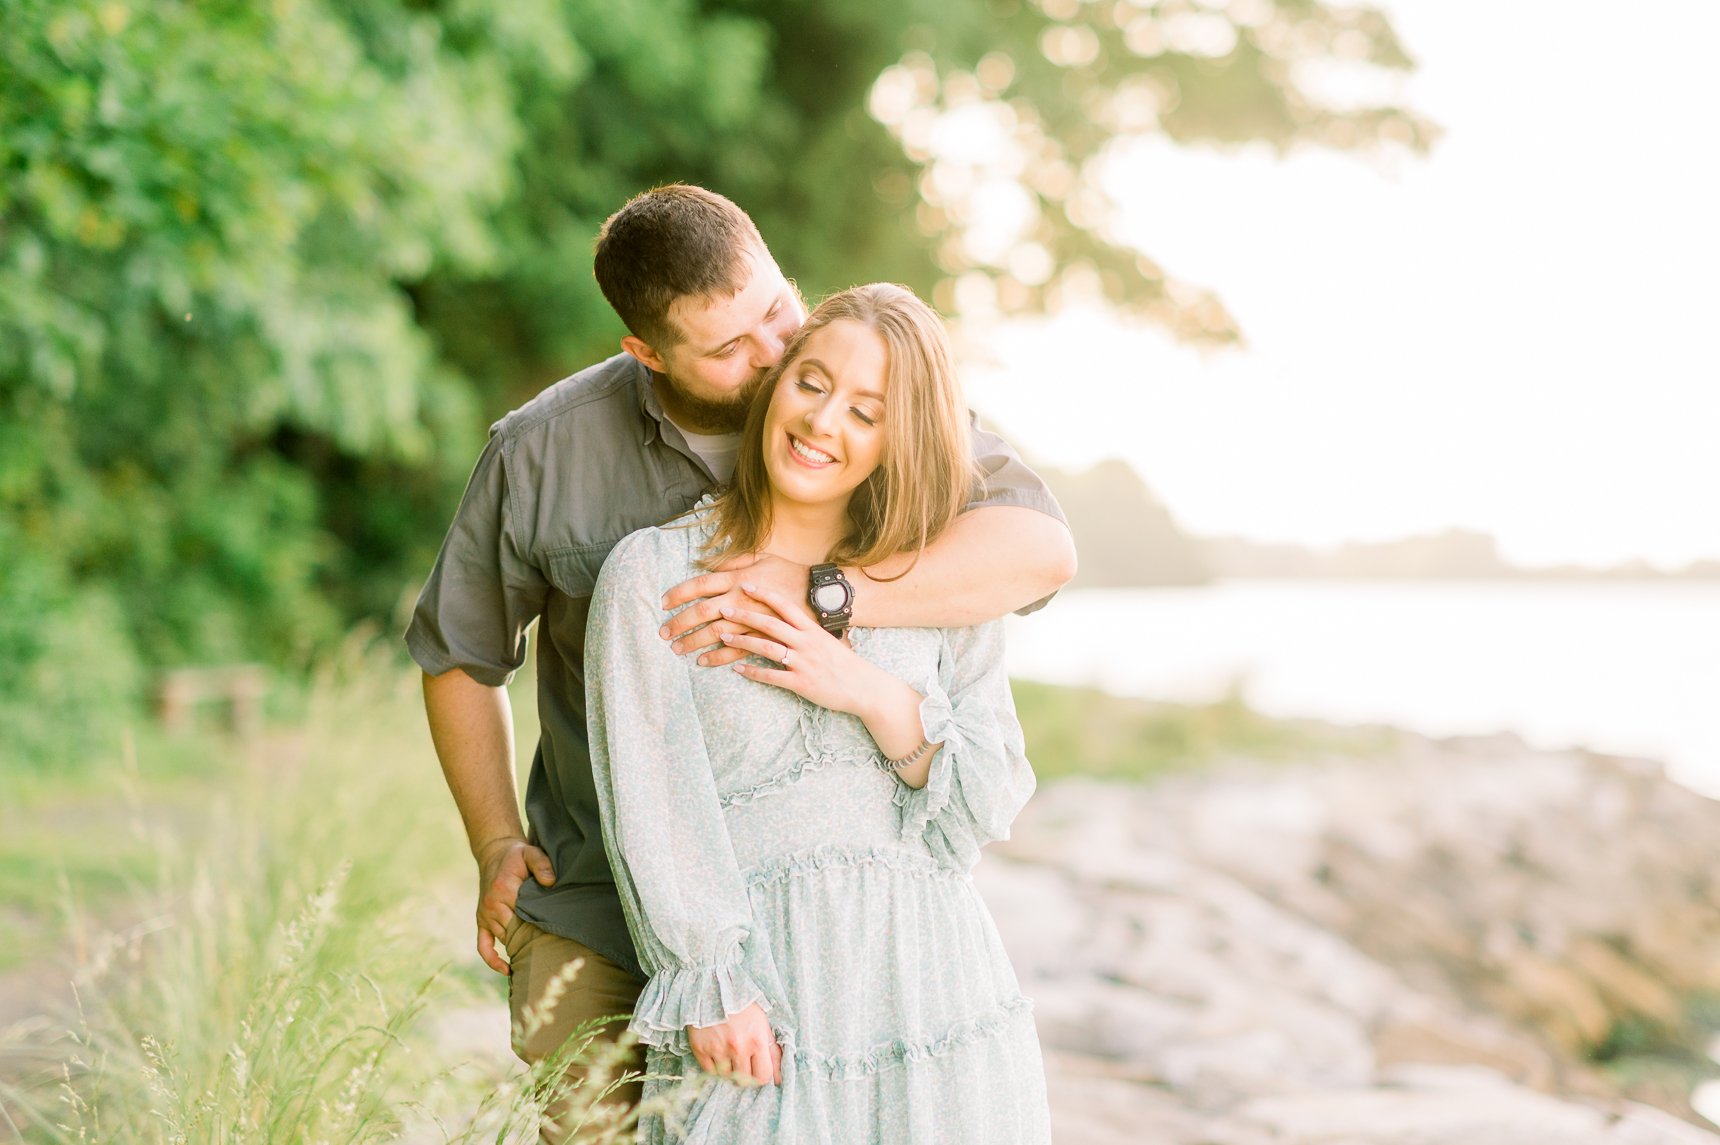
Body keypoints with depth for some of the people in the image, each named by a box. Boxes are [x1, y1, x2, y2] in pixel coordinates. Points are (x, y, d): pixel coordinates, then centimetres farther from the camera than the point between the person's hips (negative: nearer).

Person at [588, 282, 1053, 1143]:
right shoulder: (653, 572, -1)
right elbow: (653, 805, -6)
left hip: (930, 976, 3)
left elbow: (993, 805, 5)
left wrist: (881, 700, -10)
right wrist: (711, 990, -13)